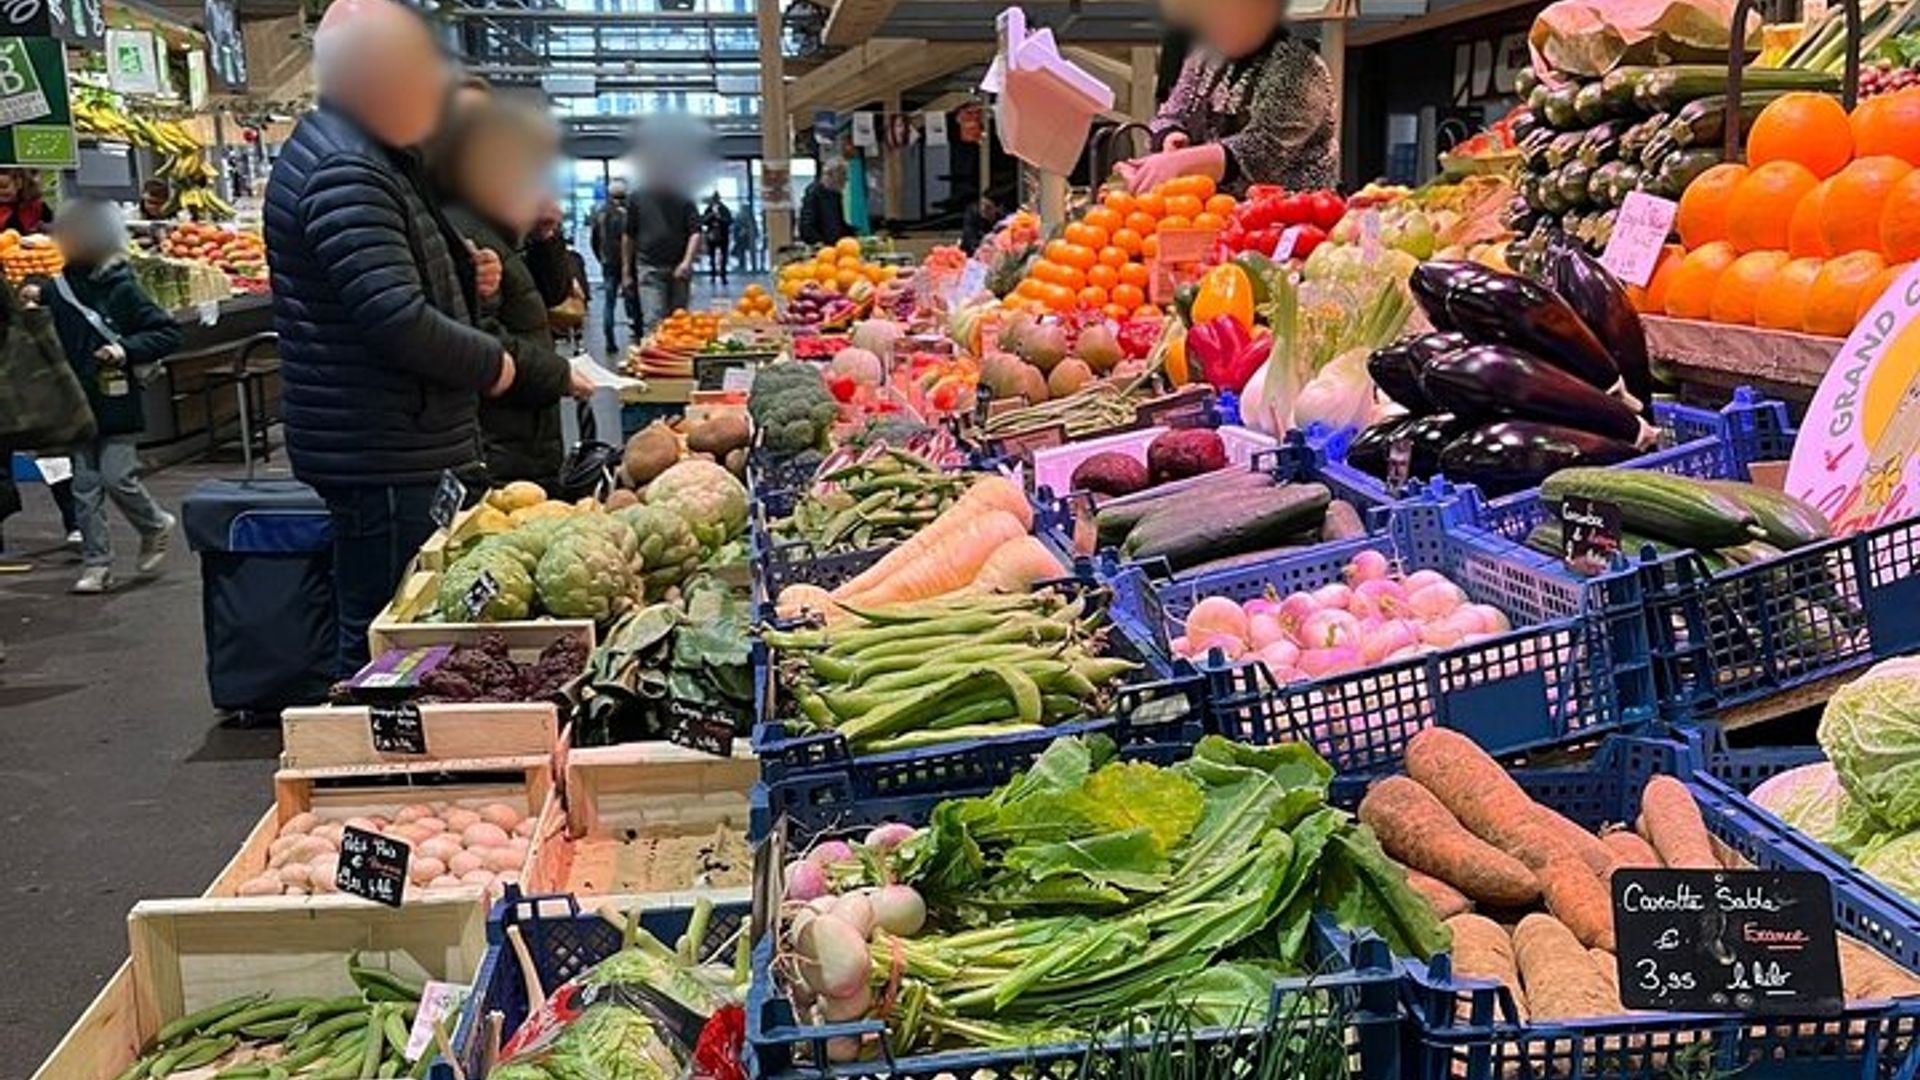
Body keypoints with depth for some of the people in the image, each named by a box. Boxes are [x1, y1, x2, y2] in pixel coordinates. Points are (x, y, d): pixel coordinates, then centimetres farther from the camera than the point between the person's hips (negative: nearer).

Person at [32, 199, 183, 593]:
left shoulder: (122, 291, -8)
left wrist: (127, 349, -18)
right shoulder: (58, 289, 5)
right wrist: (32, 303, 2)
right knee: (85, 487, 6)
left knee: (118, 478, -6)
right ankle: (96, 563, 13)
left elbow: (168, 332, -7)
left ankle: (155, 526, 22)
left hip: (117, 405, -5)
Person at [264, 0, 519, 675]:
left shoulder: (372, 158, 16)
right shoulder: (342, 171, -18)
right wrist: (492, 365, -10)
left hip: (405, 446, 11)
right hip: (382, 453, -11)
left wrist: (466, 280, 9)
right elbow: (397, 321, -25)